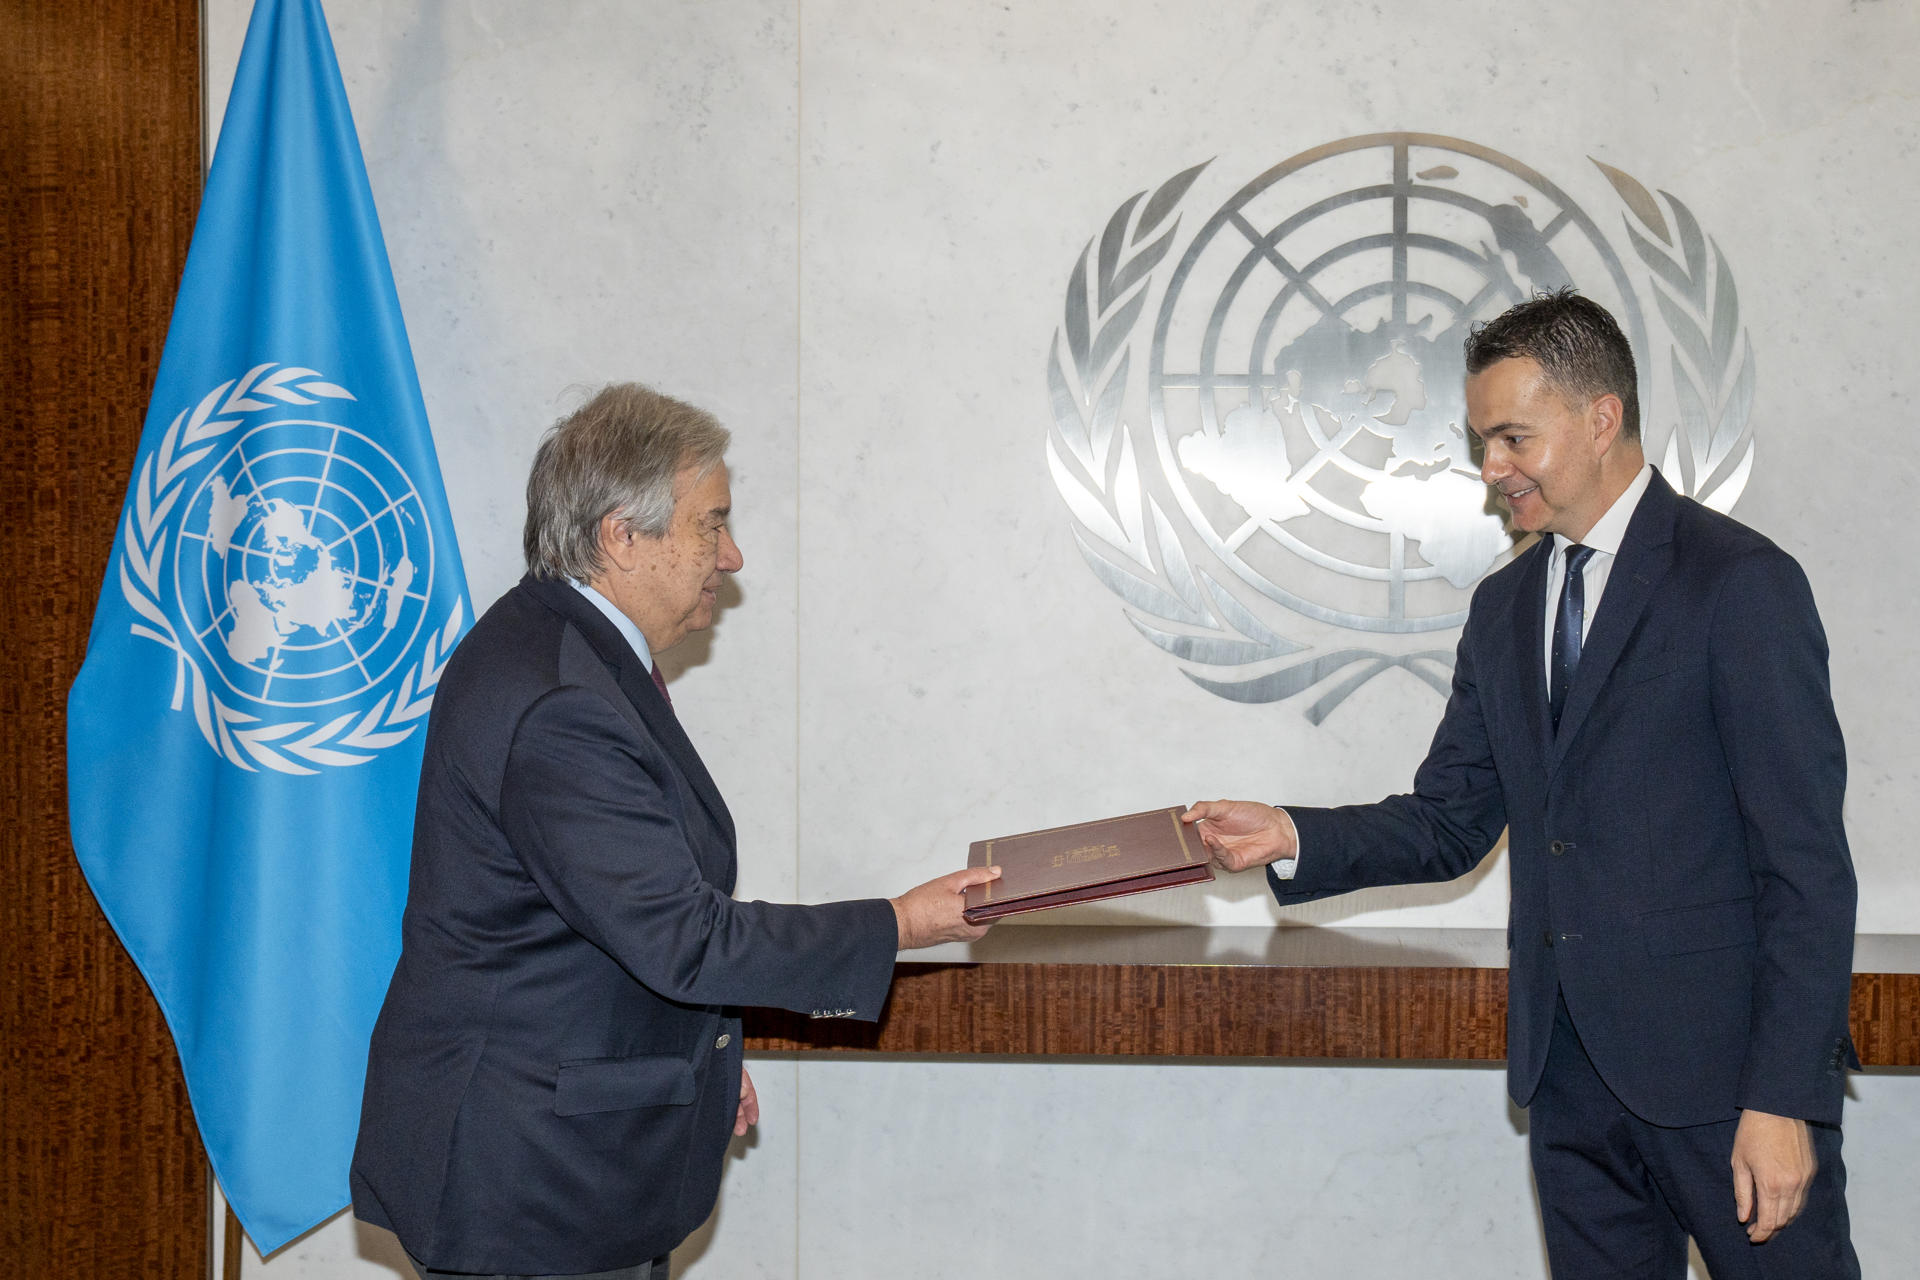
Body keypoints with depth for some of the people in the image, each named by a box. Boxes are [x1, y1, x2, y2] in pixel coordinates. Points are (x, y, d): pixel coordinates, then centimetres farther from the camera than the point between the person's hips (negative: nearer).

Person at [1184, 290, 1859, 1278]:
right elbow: (1451, 824, 15)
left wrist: (1783, 1096, -17)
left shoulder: (1740, 583, -8)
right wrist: (1294, 839, -3)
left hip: (1723, 1060, -6)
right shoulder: (1505, 606, 15)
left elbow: (1807, 865, -12)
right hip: (1568, 1068, 6)